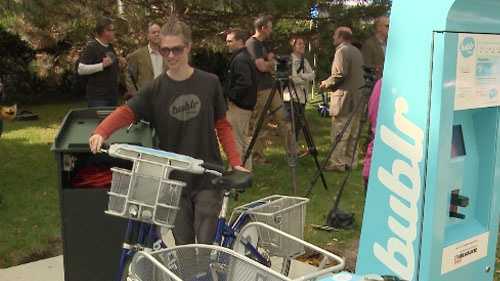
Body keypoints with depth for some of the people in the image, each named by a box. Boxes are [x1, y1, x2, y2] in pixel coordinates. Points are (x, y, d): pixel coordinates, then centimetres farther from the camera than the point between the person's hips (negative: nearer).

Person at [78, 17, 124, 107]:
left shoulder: (110, 46, 15)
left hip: (113, 95, 8)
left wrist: (119, 63, 7)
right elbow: (81, 69, -18)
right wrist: (102, 65, -25)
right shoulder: (91, 47, -11)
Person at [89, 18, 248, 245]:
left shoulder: (209, 83, -1)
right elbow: (125, 111, -14)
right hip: (174, 179, 1)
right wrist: (101, 132, -33)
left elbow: (222, 125, 5)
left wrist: (235, 162, -4)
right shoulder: (155, 89, -2)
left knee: (207, 245, -4)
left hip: (207, 177, -1)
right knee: (183, 246, 9)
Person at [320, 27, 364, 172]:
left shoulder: (342, 51, -11)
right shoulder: (356, 51, 15)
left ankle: (337, 163, -4)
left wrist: (325, 84, -3)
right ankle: (349, 161, 18)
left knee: (339, 132, -5)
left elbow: (339, 74, -18)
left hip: (344, 97, -9)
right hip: (357, 97, 9)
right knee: (352, 132, 12)